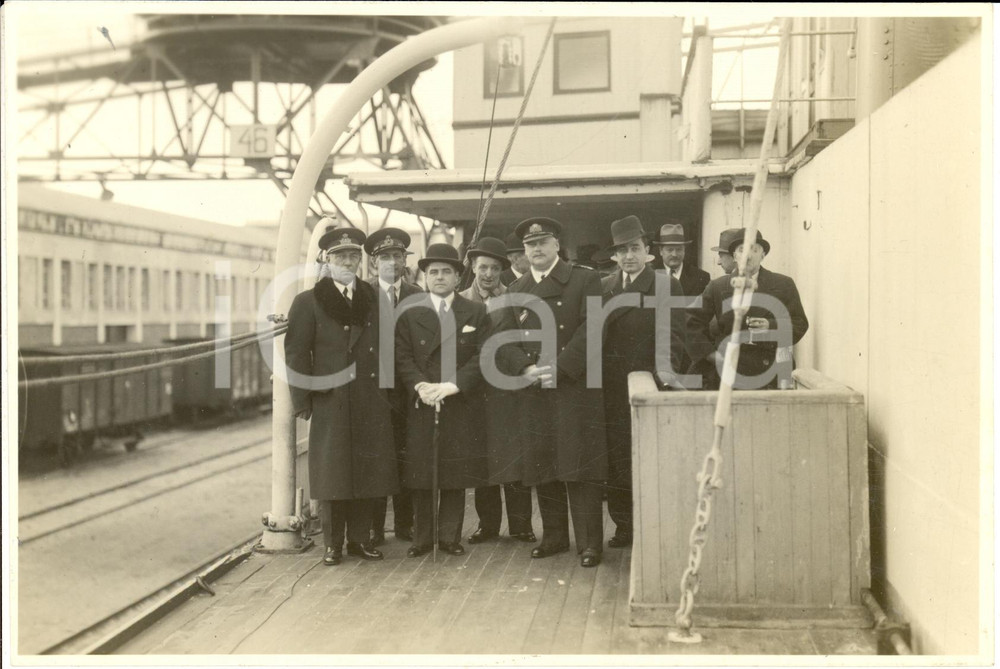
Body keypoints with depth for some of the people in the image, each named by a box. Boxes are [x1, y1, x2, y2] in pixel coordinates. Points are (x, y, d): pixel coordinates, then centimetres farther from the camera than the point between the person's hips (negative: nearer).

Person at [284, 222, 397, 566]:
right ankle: (333, 543, 13)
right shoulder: (308, 302, 0)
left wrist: (388, 393, 6)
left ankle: (359, 538, 19)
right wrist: (303, 402, -8)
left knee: (368, 471, 7)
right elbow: (296, 353, -3)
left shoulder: (375, 300, 12)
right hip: (330, 402, -3)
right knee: (332, 473, 2)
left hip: (371, 404, 4)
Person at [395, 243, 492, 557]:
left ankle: (450, 536, 14)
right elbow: (402, 358, 3)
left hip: (462, 405, 0)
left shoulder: (476, 313, 7)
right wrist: (419, 385, -15)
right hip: (421, 405, 0)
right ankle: (422, 537, 12)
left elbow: (484, 356, -2)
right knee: (421, 474, 2)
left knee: (456, 475, 4)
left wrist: (453, 384, -14)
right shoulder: (410, 314, 8)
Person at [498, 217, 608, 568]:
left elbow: (590, 330, -9)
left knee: (580, 469, -4)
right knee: (542, 467, 9)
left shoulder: (585, 280, 1)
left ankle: (590, 542, 3)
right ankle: (554, 536, 22)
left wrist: (559, 368, -16)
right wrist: (526, 369, -10)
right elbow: (504, 341, 9)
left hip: (576, 390, -4)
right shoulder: (515, 291, 15)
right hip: (533, 395, 4)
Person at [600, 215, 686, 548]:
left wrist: (666, 377, -19)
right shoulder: (603, 288, 11)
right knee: (616, 459, 7)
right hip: (613, 387, 4)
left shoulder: (667, 286, 0)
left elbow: (673, 337, -7)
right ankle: (623, 525, 17)